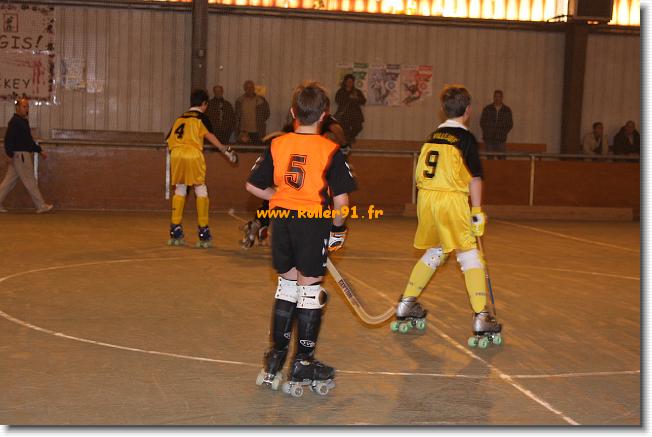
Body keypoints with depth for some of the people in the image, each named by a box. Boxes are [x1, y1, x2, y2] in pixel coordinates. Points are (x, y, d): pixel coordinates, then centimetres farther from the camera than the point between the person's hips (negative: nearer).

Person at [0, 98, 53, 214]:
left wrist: (40, 151, 24)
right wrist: (10, 155, -24)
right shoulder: (15, 122, -12)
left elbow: (29, 140, 26)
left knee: (10, 181, 9)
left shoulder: (23, 122, 19)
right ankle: (41, 206, 0)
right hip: (20, 155, -10)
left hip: (22, 155, 10)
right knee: (30, 181, -4)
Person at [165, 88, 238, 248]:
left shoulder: (179, 118, 24)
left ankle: (175, 231, 14)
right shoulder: (201, 117, 7)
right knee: (201, 191, 3)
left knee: (179, 190, 15)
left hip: (176, 154, 5)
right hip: (193, 155, -5)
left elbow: (169, 140, 19)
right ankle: (203, 232, 2)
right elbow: (209, 135, -10)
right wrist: (225, 149, -14)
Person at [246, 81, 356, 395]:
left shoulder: (277, 145, 1)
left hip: (282, 222, 4)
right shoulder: (330, 151, -9)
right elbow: (340, 198, -10)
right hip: (314, 224, -4)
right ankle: (302, 366, 12)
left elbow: (253, 186, 6)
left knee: (286, 286, 17)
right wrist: (338, 230, 4)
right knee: (310, 292, 6)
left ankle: (276, 358, 25)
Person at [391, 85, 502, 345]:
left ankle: (406, 305, 29)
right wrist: (477, 212, -5)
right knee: (470, 256, 0)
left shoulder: (432, 136, 13)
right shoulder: (465, 138, -5)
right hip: (451, 200, -6)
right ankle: (481, 317, -5)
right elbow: (475, 178, -9)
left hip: (425, 197, 7)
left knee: (435, 252, 23)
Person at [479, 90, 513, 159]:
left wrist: (503, 132, 0)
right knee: (490, 158, -2)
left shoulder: (507, 110, 6)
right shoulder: (487, 109, 6)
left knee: (502, 158, -6)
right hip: (489, 139, 0)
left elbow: (510, 124, 11)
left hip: (501, 140, 0)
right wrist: (487, 132, -1)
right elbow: (482, 122, 9)